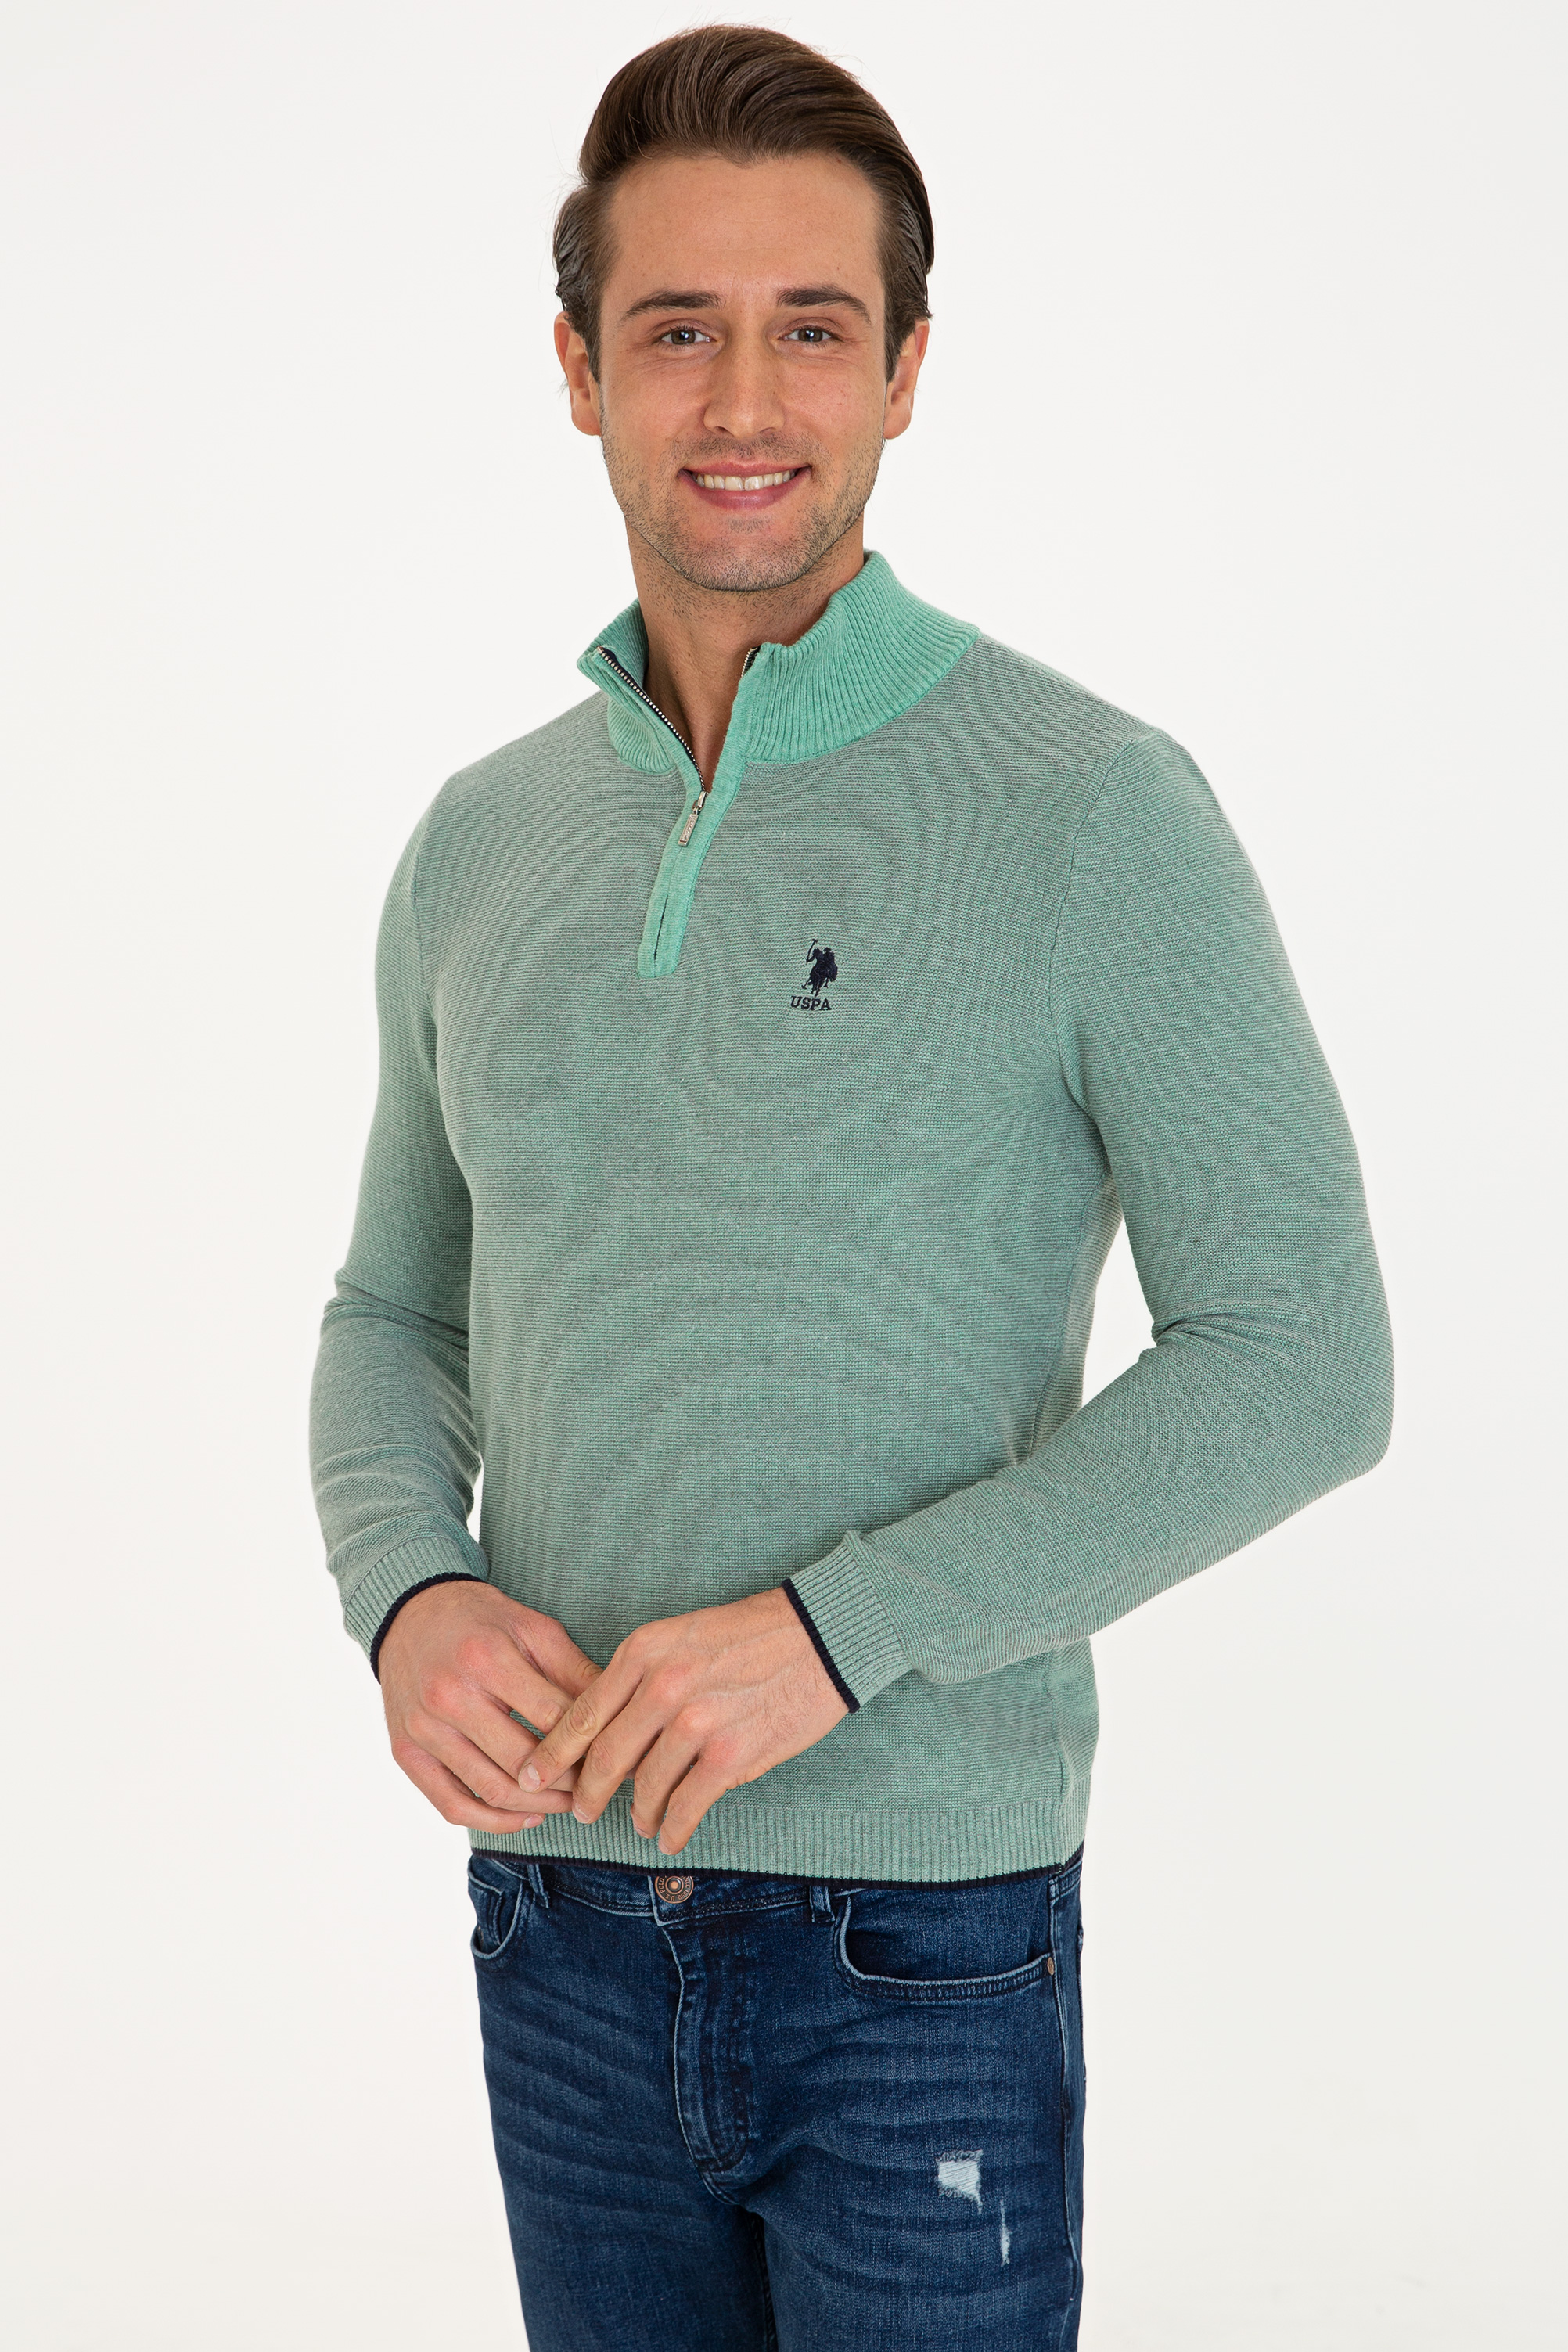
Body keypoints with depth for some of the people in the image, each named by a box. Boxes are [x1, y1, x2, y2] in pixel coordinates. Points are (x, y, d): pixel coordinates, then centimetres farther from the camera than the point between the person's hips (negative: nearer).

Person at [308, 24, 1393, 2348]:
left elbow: (1299, 1366, -13)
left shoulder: (1094, 810, -11)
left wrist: (840, 1627, -20)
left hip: (924, 1940, -4)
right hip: (557, 1925, 5)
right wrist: (408, 1596, -7)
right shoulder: (480, 845, 5)